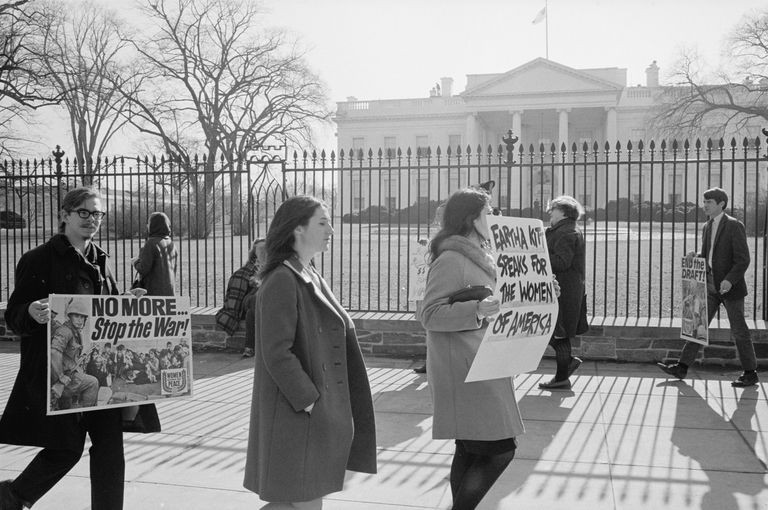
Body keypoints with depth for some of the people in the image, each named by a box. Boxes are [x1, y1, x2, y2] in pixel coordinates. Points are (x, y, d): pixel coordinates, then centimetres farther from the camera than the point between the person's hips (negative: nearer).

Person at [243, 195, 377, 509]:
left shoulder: (312, 278, 13)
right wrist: (310, 401, -21)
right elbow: (277, 353, -22)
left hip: (320, 406, 9)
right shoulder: (282, 281, -16)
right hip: (296, 412, -9)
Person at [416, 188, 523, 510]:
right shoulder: (451, 260, -15)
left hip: (478, 368, 10)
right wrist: (477, 309, -31)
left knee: (470, 451, 12)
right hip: (464, 371, -10)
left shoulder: (476, 257, 16)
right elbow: (430, 314, -19)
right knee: (500, 450, -11)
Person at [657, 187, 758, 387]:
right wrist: (695, 256, -2)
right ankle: (682, 367, 3)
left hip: (730, 286, -7)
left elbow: (743, 259, -15)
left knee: (738, 330, 1)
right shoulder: (707, 227, 11)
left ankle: (750, 374, 14)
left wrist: (730, 280, -27)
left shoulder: (735, 226, -12)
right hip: (711, 284, 7)